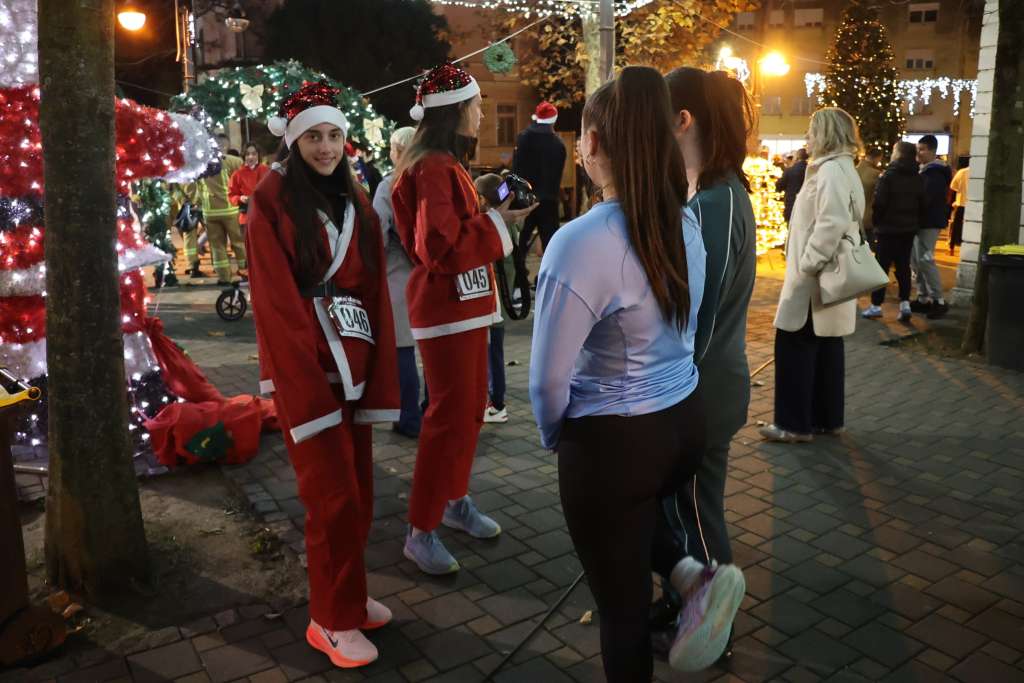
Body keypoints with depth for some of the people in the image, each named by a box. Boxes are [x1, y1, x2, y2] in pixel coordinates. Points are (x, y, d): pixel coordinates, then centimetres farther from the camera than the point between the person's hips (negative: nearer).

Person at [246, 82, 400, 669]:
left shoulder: (358, 204, 11)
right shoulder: (273, 202, -7)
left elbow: (376, 292, 8)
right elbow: (276, 301, -12)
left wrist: (377, 376, 1)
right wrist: (309, 385, -16)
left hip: (355, 365, 6)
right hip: (303, 366, -6)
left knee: (359, 491, 13)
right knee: (334, 496, -1)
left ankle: (347, 595, 31)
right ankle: (334, 619, 16)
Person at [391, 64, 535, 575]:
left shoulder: (447, 164, 15)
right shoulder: (431, 169, -18)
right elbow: (440, 247, -25)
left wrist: (494, 211, 6)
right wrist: (498, 222, -19)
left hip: (465, 303, 10)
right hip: (445, 308, -10)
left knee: (470, 409, 17)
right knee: (449, 417, -5)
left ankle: (456, 501, 32)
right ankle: (420, 533, 7)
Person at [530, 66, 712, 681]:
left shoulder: (583, 241, -23)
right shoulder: (686, 223, -1)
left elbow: (549, 380, -19)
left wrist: (555, 437, 1)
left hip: (613, 443, -7)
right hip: (686, 419, 7)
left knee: (622, 605, 15)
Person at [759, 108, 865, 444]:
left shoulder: (831, 170, -16)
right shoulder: (841, 168, 17)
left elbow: (831, 225, -26)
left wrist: (807, 265, -21)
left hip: (815, 280, -10)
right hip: (827, 277, 10)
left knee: (794, 345, -4)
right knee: (825, 346, 13)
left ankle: (795, 423, 2)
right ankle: (827, 418, 21)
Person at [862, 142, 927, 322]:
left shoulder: (889, 175, -13)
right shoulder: (918, 178, 8)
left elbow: (879, 203, -16)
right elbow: (922, 205, 9)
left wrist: (876, 222, -2)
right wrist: (917, 224, 16)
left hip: (888, 228, -6)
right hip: (909, 228, 6)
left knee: (882, 266, 0)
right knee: (903, 266, 9)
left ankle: (876, 305, 2)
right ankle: (905, 304, 2)